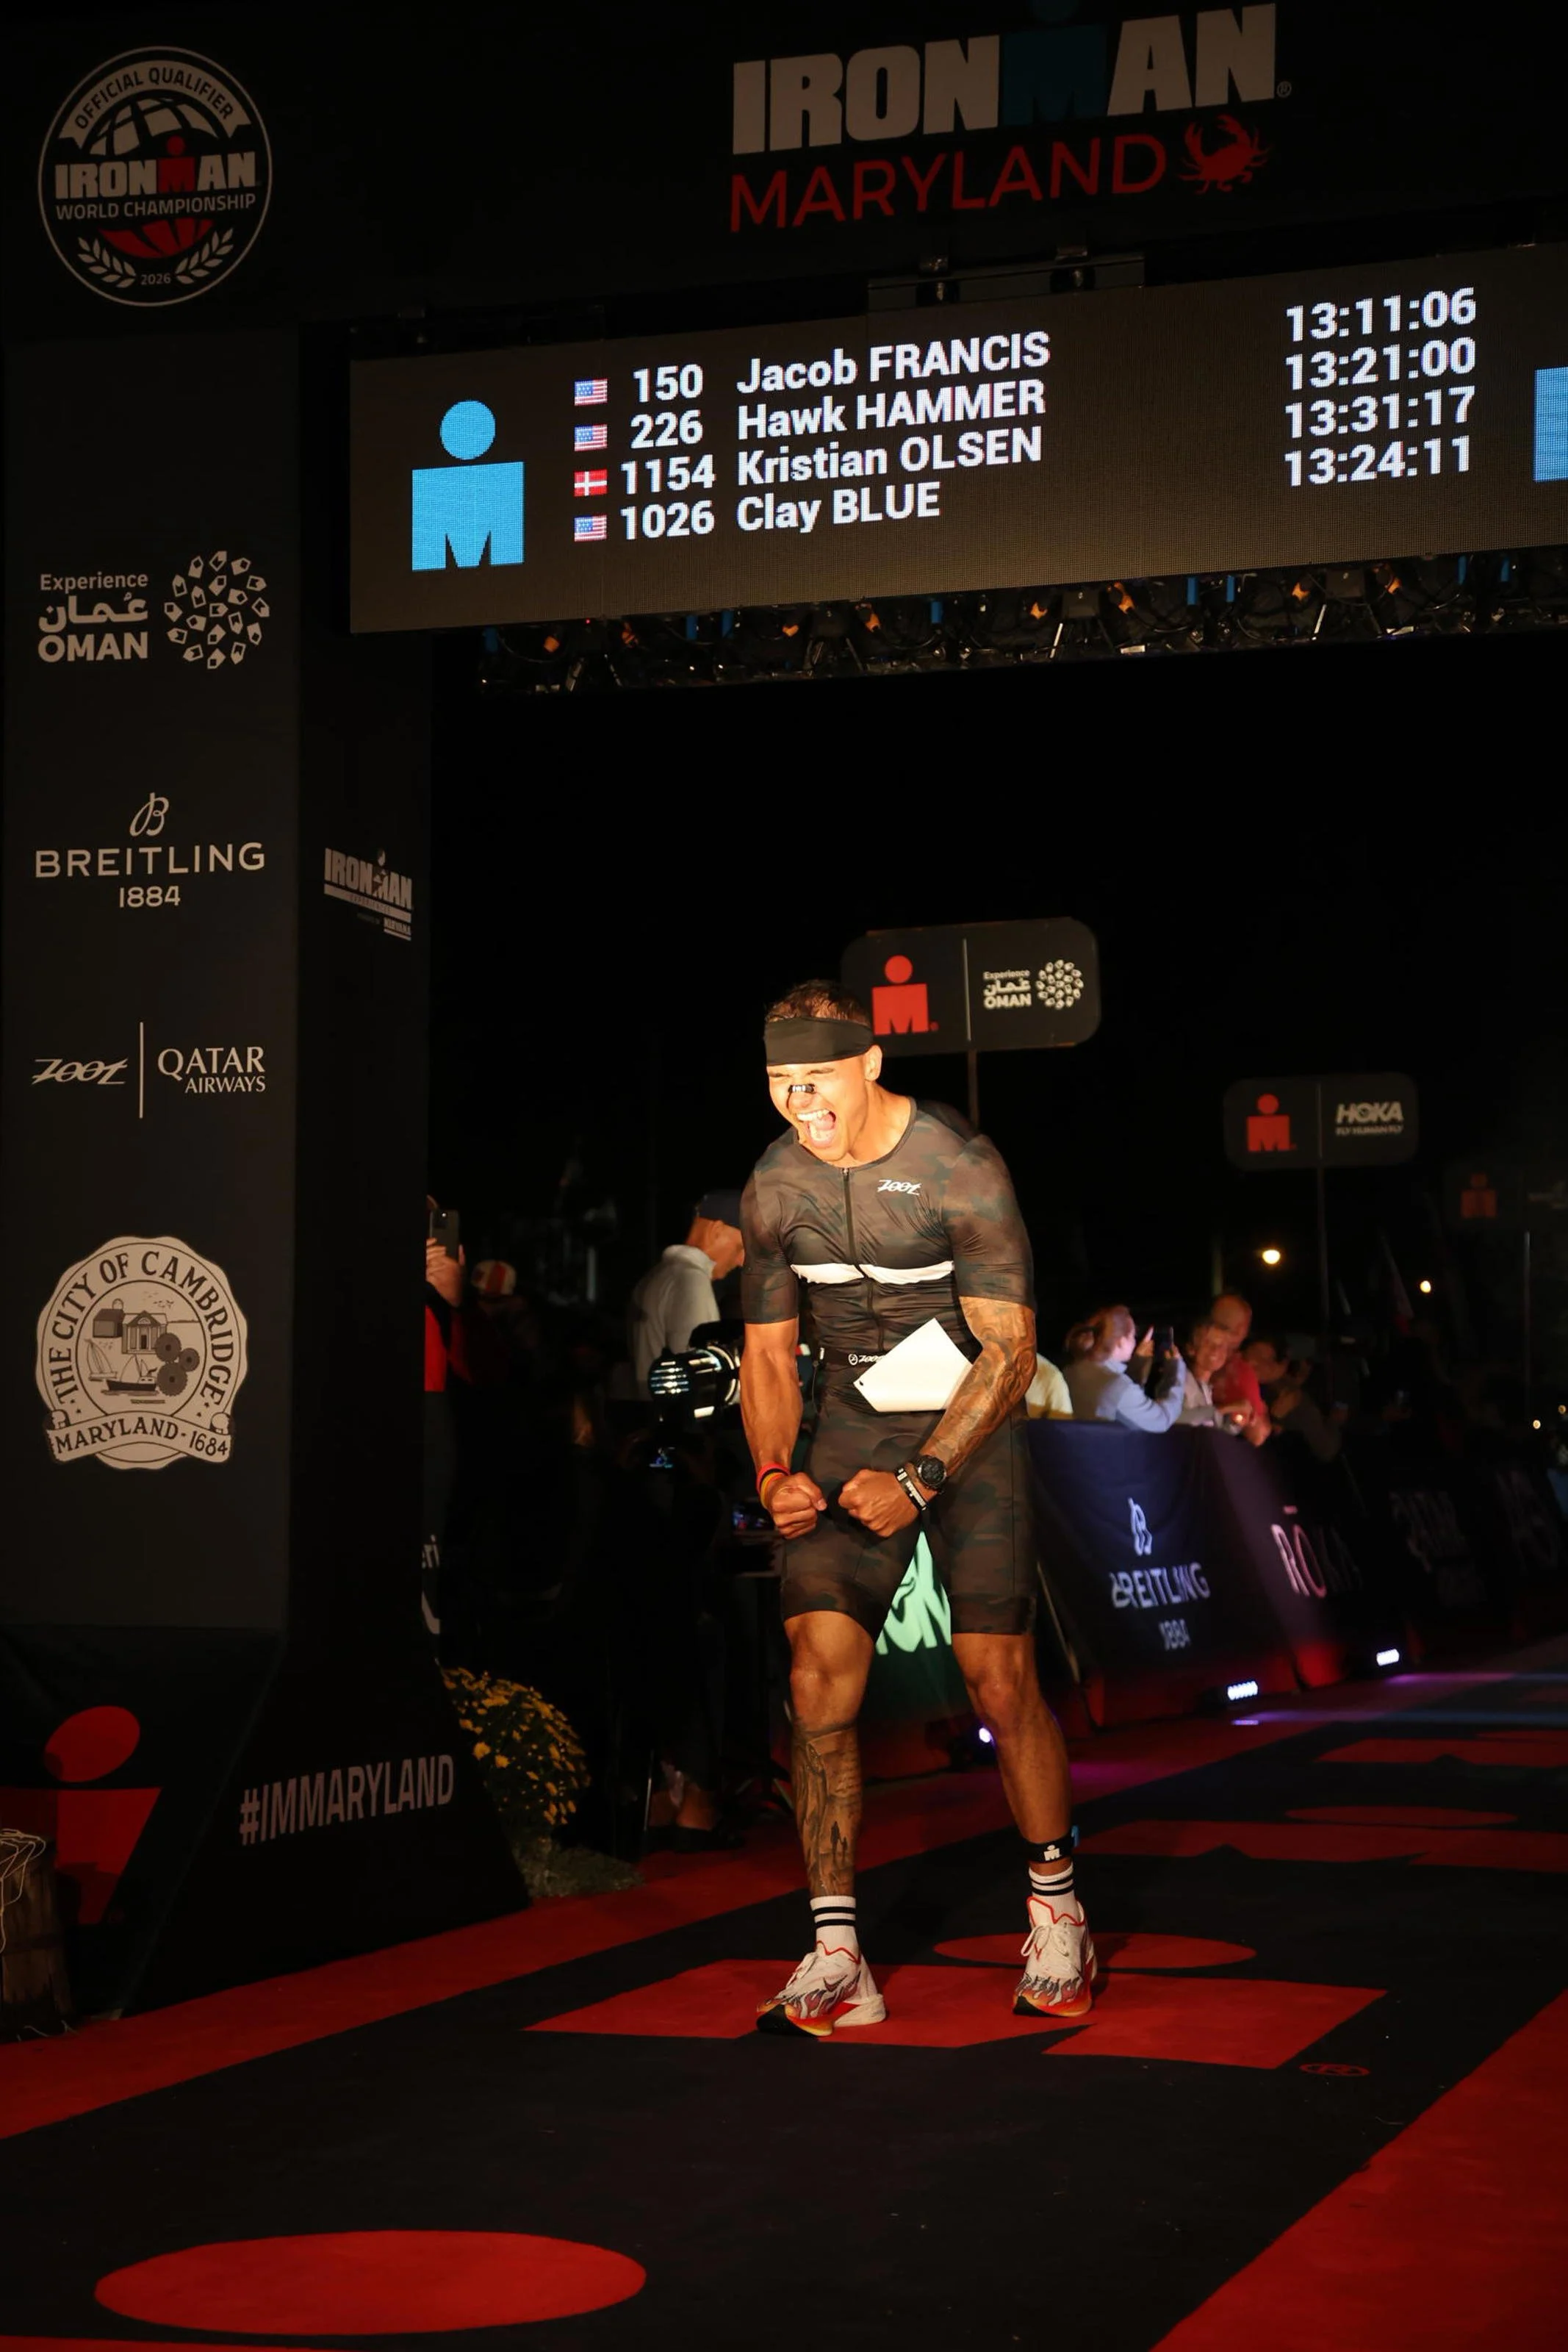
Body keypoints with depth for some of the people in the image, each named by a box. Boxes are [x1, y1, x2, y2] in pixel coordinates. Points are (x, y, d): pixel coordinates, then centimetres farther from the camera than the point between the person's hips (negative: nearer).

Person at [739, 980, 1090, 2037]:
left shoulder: (961, 1168, -17)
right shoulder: (774, 1188, -3)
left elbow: (1010, 1347, -16)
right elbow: (770, 1352, 8)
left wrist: (918, 1481, -23)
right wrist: (776, 1472, -10)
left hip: (971, 1432, -4)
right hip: (854, 1435, 4)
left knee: (1001, 1681, -9)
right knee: (819, 1680, -10)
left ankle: (1057, 1915, 15)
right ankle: (836, 1960, -5)